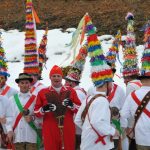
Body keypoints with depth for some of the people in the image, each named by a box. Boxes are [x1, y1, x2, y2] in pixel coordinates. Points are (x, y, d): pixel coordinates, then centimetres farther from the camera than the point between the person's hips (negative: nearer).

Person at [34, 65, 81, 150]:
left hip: (68, 130, 1)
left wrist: (72, 105, -11)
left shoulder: (71, 91, 11)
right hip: (50, 131, -1)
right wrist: (43, 110, -15)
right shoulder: (43, 92, 7)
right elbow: (36, 111, 5)